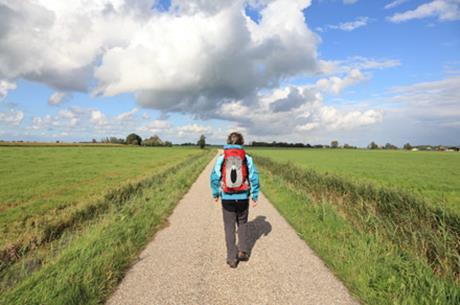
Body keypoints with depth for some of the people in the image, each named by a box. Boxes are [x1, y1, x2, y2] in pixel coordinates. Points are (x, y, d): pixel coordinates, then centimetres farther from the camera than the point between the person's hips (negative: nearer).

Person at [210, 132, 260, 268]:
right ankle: (243, 250, 21)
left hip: (227, 198, 0)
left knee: (229, 227, 12)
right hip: (243, 197, 1)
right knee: (242, 223, 24)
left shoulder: (221, 158, -5)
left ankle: (232, 258, 17)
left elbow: (214, 177, -2)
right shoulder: (247, 158, -5)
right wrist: (255, 196, 5)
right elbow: (254, 178, -5)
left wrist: (215, 194, 12)